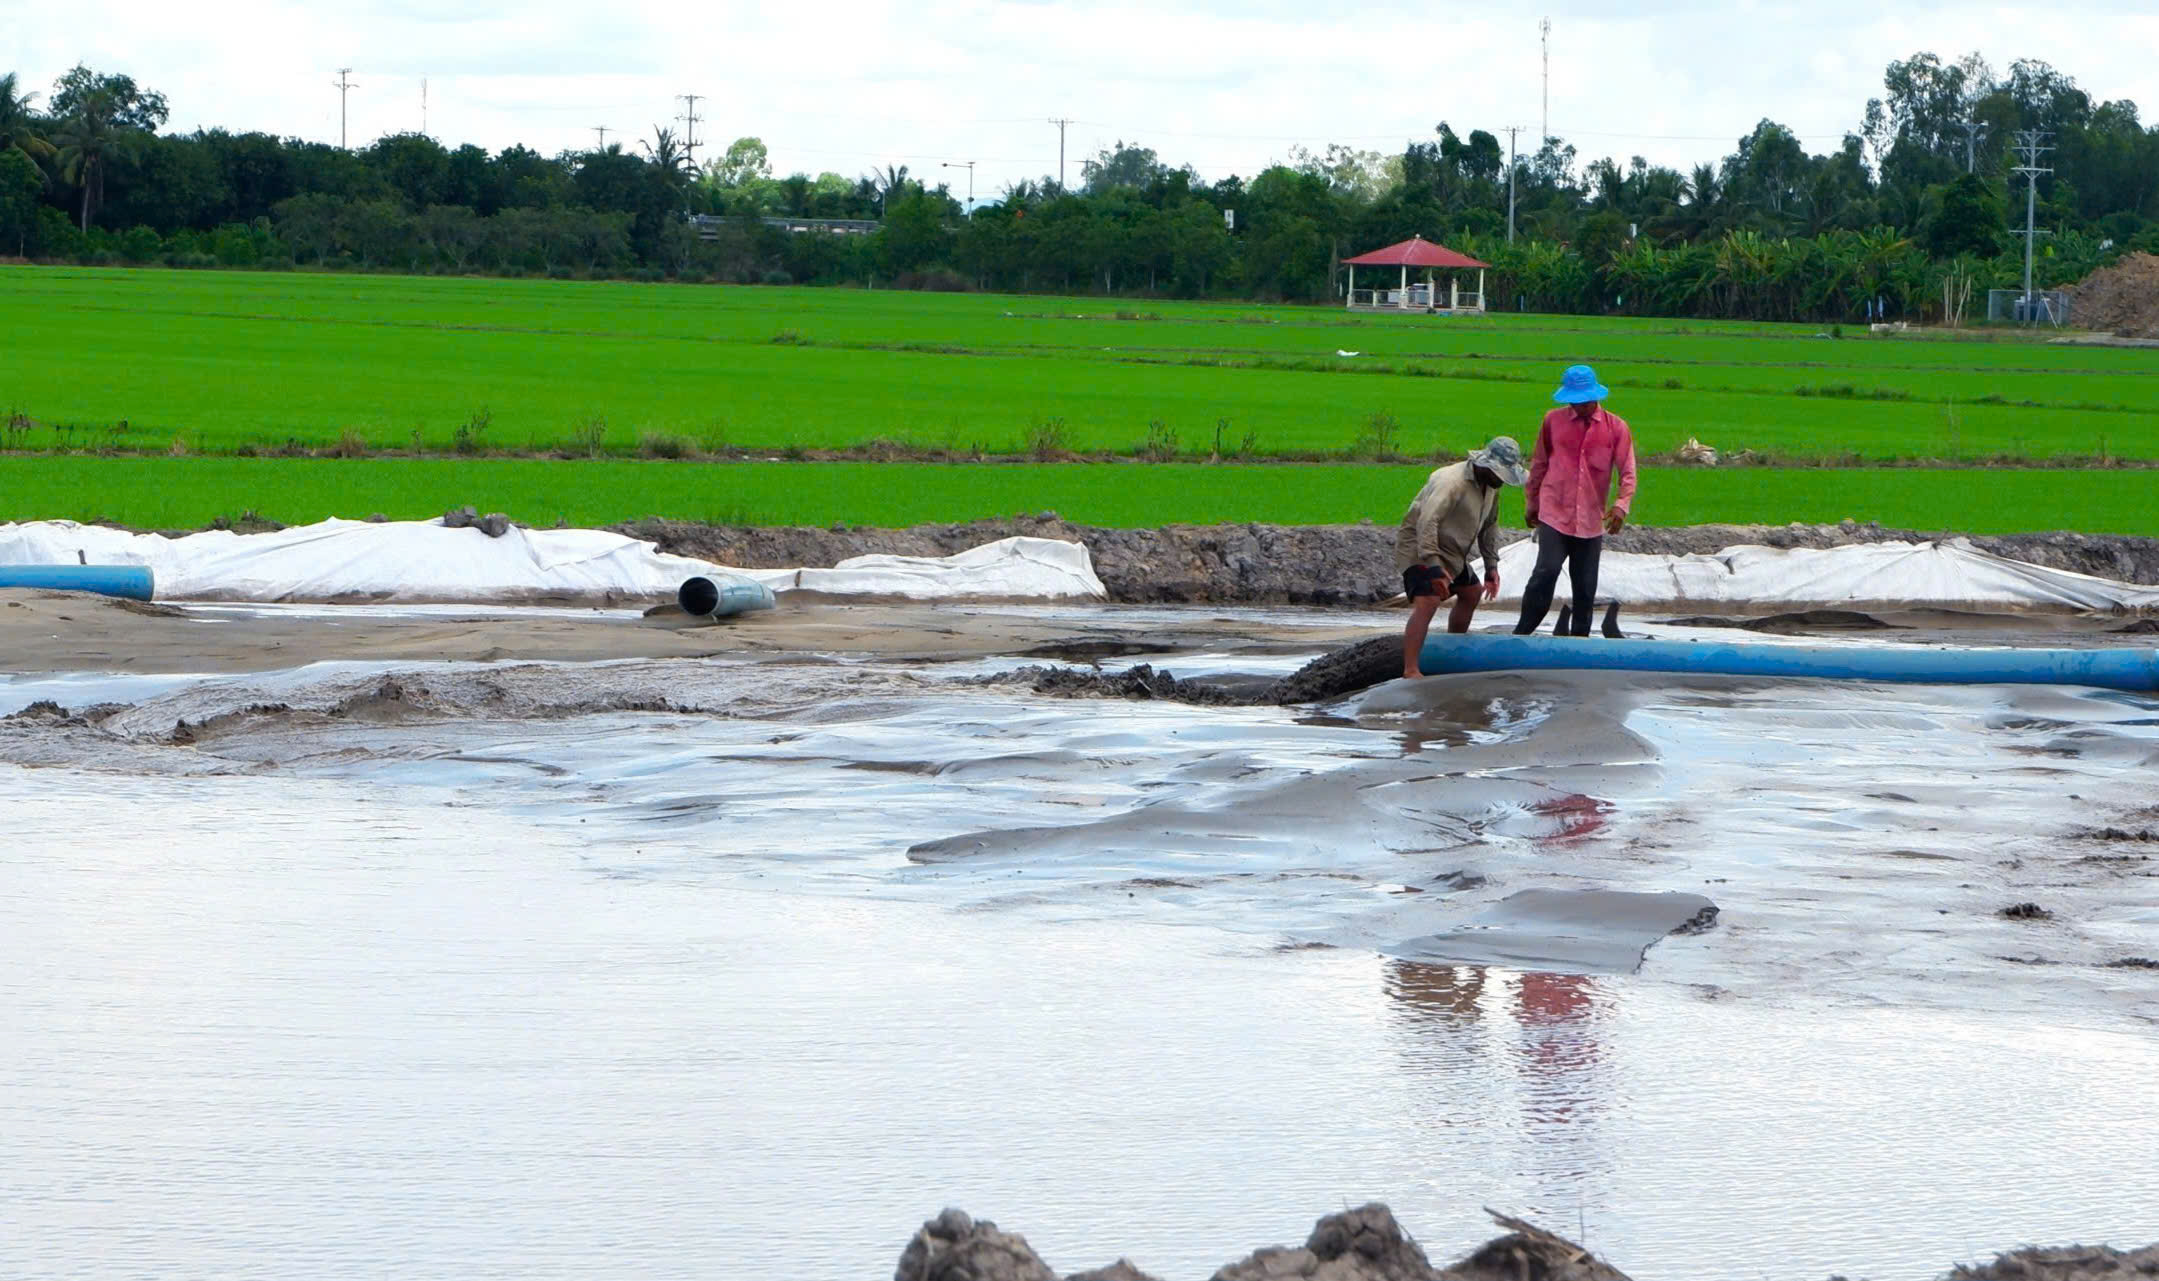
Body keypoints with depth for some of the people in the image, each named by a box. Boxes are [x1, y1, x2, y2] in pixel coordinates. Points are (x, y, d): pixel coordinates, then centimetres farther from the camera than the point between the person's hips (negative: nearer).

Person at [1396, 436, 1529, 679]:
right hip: (1419, 548, -10)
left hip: (1451, 551, 10)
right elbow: (1427, 522, -37)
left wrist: (1492, 566, 13)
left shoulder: (1490, 487, 4)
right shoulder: (1452, 481, -28)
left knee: (1471, 593, 21)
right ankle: (1410, 671, -33)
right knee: (1427, 602, -26)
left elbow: (1489, 526, 18)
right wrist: (1434, 567, -41)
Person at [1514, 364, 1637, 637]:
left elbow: (1628, 473, -4)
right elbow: (1539, 463, 12)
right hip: (1555, 514, -1)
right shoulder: (1553, 420, 1)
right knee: (1546, 573, -16)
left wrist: (1622, 505, -21)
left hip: (1591, 520, 1)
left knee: (1585, 585, 8)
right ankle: (1522, 633, -6)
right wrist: (1532, 502, 16)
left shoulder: (1616, 427, -1)